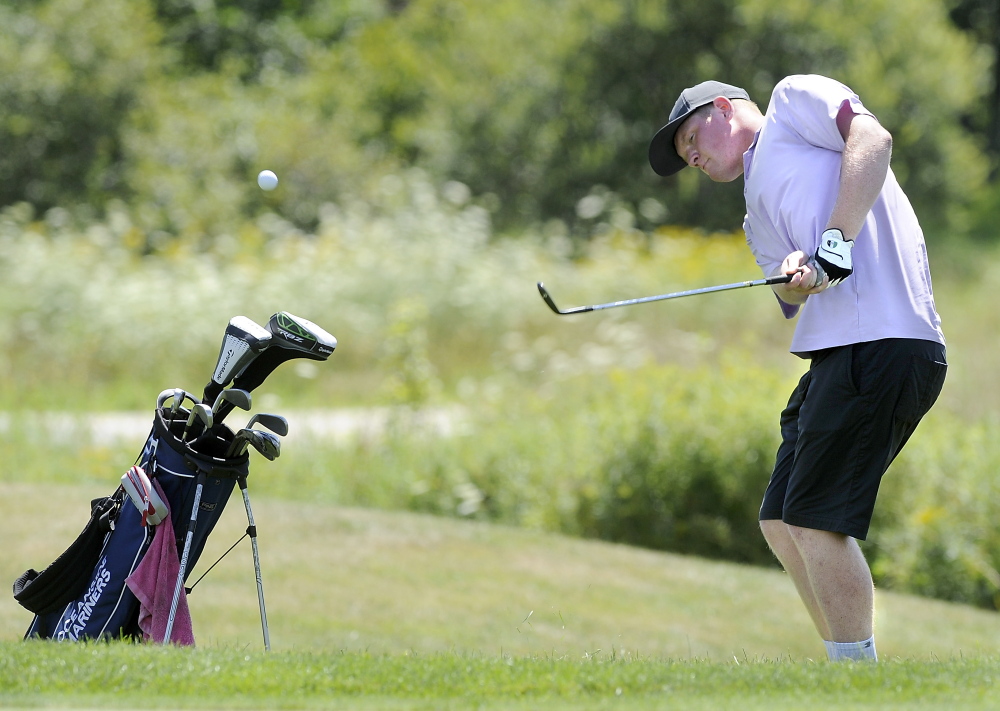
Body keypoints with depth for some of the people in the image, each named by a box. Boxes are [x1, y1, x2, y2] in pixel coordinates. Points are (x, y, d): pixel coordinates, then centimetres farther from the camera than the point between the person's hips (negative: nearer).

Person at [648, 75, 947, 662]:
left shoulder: (795, 98, 9)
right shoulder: (757, 213, 30)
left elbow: (873, 137, -10)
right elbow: (793, 300, 14)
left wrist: (835, 243, -17)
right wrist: (798, 277, -10)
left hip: (882, 342, -10)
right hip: (834, 350, 10)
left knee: (814, 519, -11)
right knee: (781, 522, 12)